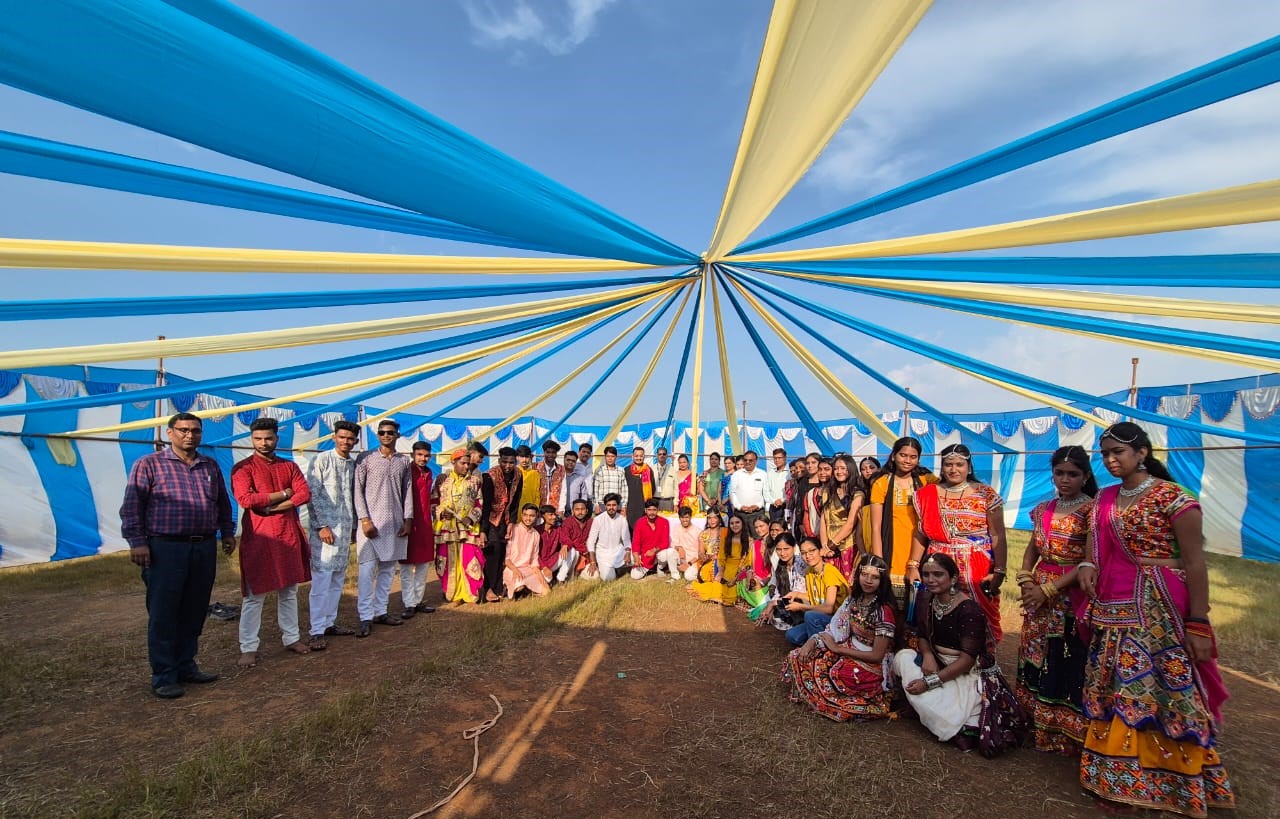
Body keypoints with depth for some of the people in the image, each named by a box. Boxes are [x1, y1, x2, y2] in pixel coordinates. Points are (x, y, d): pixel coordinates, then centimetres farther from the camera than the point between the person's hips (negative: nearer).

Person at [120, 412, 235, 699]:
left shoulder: (210, 466, 13)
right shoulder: (149, 464, -1)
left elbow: (223, 503, 20)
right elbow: (131, 506, -4)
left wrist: (227, 532, 16)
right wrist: (137, 542, -10)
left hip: (204, 549, 5)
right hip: (165, 549, -4)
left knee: (194, 613, 12)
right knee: (163, 615, 2)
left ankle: (186, 666, 24)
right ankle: (163, 676, 12)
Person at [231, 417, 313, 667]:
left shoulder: (290, 466, 11)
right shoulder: (243, 468, -2)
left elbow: (305, 494, -2)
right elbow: (245, 499, -17)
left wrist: (271, 507, -12)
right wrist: (283, 493, -10)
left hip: (289, 534, 4)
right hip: (258, 537, -4)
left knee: (289, 591, 12)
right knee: (254, 595, 1)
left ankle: (291, 638, 23)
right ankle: (248, 648, 10)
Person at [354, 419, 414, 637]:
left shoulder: (403, 461, 10)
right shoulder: (365, 459, 0)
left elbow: (407, 491, 10)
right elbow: (358, 490, -3)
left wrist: (408, 519, 3)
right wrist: (364, 519, -11)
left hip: (395, 523, 4)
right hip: (371, 521, -4)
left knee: (387, 568, 8)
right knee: (367, 569, -5)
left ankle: (380, 611, 17)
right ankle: (366, 617, 1)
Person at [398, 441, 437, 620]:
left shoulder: (429, 473, 10)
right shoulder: (406, 472, -9)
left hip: (425, 524, 7)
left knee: (423, 564, 11)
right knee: (407, 566, 2)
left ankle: (418, 600, 20)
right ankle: (409, 604, 8)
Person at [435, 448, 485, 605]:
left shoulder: (474, 480, 7)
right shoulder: (443, 480, 7)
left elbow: (480, 504, 6)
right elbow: (434, 501, 8)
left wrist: (471, 518, -9)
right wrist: (441, 512, -11)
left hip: (469, 528, 0)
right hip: (447, 527, 1)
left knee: (470, 561, -4)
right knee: (449, 561, 3)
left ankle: (470, 594, 9)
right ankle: (453, 594, 15)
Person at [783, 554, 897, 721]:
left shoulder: (884, 611, -20)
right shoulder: (854, 598, 0)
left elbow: (877, 656, -19)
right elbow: (836, 627, 3)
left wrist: (837, 648, -15)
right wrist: (812, 641, -15)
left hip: (871, 665, -7)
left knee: (821, 675, -23)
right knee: (798, 657, -7)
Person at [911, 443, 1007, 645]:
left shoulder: (986, 495, 0)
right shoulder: (927, 495, 7)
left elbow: (998, 536, -1)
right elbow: (920, 534, 10)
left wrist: (999, 571, -8)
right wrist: (913, 566, 4)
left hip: (977, 573, -2)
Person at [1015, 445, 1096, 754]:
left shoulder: (1092, 510, -9)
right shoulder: (1043, 509, 10)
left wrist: (1049, 589, -16)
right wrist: (1025, 578, -1)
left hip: (1072, 598, -6)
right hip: (1039, 595, 6)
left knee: (1067, 664, 0)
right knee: (1035, 660, 11)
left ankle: (1066, 733, 16)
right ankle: (1037, 723, 26)